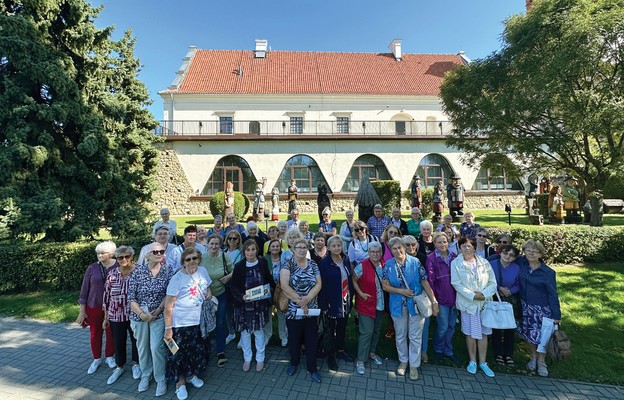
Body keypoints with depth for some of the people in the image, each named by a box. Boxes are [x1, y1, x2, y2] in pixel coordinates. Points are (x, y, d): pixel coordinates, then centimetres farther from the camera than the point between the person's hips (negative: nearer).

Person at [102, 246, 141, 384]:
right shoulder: (112, 274, -3)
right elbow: (106, 296, 4)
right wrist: (106, 317, 6)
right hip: (116, 316, 2)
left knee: (136, 340, 14)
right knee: (118, 342, 16)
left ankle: (135, 364, 38)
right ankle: (119, 367, 39)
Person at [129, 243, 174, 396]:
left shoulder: (168, 270, -7)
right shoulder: (138, 270, -8)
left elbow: (169, 295, -6)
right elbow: (131, 296, -7)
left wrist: (158, 311, -14)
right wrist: (141, 314, -14)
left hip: (158, 315, -1)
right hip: (139, 315, 1)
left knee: (156, 347, -3)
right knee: (142, 347, 16)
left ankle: (160, 379, 18)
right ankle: (145, 375, 39)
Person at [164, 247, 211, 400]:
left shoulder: (203, 271, -3)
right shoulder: (177, 278, -18)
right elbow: (168, 306, -15)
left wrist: (209, 292, -7)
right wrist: (168, 328, -15)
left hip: (199, 320, 5)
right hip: (181, 323, -5)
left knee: (197, 350, 20)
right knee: (180, 354, 10)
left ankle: (191, 375, 44)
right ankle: (180, 383, 33)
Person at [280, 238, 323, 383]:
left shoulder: (313, 264, 1)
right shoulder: (287, 265, -9)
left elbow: (318, 284, -4)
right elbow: (284, 286, -18)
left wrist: (307, 298, -18)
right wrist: (300, 301, -17)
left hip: (311, 309, 2)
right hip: (293, 310, -2)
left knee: (311, 339, 11)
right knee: (294, 338, 15)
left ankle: (312, 368, 29)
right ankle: (294, 362, 40)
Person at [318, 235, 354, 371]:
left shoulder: (346, 260, 3)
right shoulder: (324, 263, -14)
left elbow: (350, 280, 10)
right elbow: (322, 285, -15)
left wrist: (351, 297, 7)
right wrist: (323, 305, -16)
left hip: (345, 301, 5)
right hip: (332, 302, -5)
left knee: (342, 327, 19)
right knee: (330, 330, 9)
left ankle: (340, 350, 39)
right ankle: (330, 355, 27)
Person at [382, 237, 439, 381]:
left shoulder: (415, 262, -10)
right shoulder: (388, 265, -6)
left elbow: (425, 282, -8)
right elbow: (385, 285, -4)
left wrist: (434, 301, -10)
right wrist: (401, 291, -17)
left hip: (416, 304, -1)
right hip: (398, 305, 2)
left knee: (415, 336, 8)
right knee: (400, 336, 15)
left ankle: (414, 365, 24)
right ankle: (403, 361, 34)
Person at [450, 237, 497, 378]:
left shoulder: (484, 262, 1)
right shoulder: (456, 263, -6)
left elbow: (493, 283, 0)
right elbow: (456, 284, -10)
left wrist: (484, 294, -16)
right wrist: (473, 295, -17)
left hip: (485, 302, 2)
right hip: (468, 303, -2)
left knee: (483, 333, 10)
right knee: (470, 333, 8)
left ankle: (483, 362, 24)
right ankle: (472, 361, 25)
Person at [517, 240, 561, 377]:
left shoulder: (548, 272, -13)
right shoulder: (521, 263, -7)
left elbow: (553, 295, -10)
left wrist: (556, 315, -9)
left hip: (541, 309, -3)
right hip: (525, 307, 3)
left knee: (541, 335, 5)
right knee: (529, 333, 14)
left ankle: (541, 362, 27)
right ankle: (533, 357, 36)